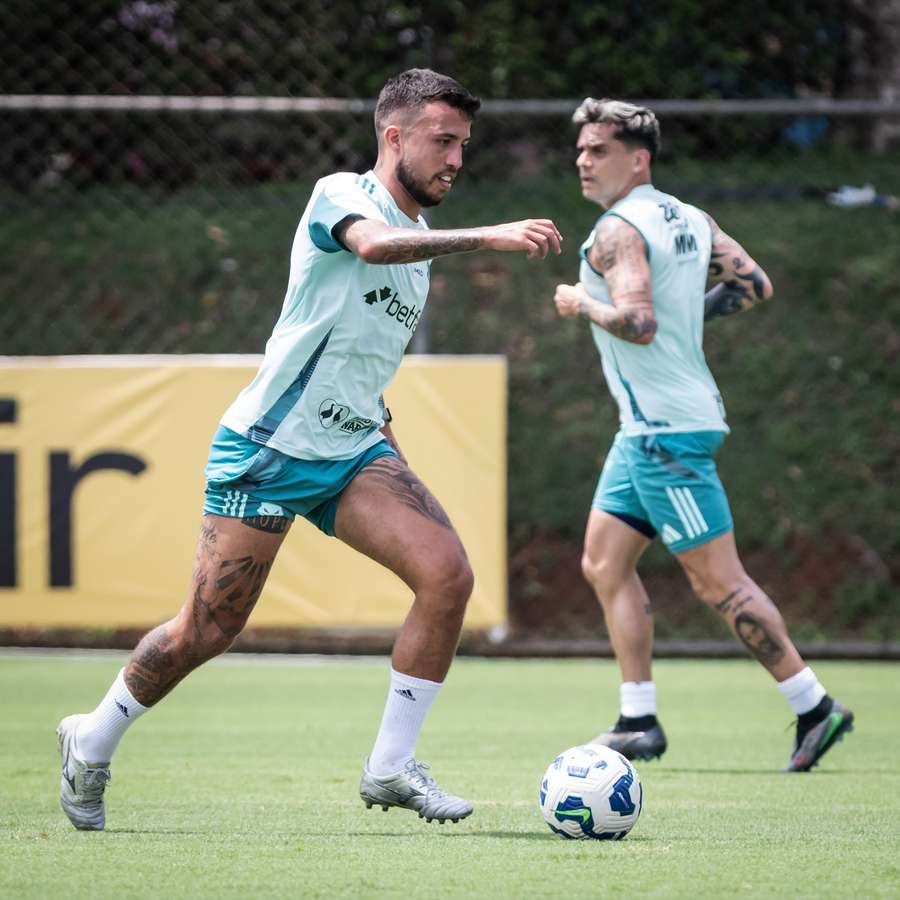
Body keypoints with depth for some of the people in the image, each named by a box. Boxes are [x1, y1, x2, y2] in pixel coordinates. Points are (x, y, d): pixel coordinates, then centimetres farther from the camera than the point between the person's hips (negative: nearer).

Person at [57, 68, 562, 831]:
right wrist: (486, 237, -45)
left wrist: (389, 448, 23)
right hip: (265, 450, -7)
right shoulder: (340, 194, -11)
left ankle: (391, 768, -8)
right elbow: (375, 245, -37)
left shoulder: (424, 248, 13)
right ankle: (92, 741, 25)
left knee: (447, 572, -16)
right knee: (206, 632, -1)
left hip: (353, 452, 7)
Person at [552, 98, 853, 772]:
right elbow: (756, 284, 14)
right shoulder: (690, 219, 11)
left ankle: (814, 707, -2)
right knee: (605, 563, 11)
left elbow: (637, 323, -28)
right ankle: (639, 722, 10)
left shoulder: (618, 231, -16)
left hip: (667, 430, -10)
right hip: (650, 428, 10)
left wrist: (582, 304, -10)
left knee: (717, 579, -6)